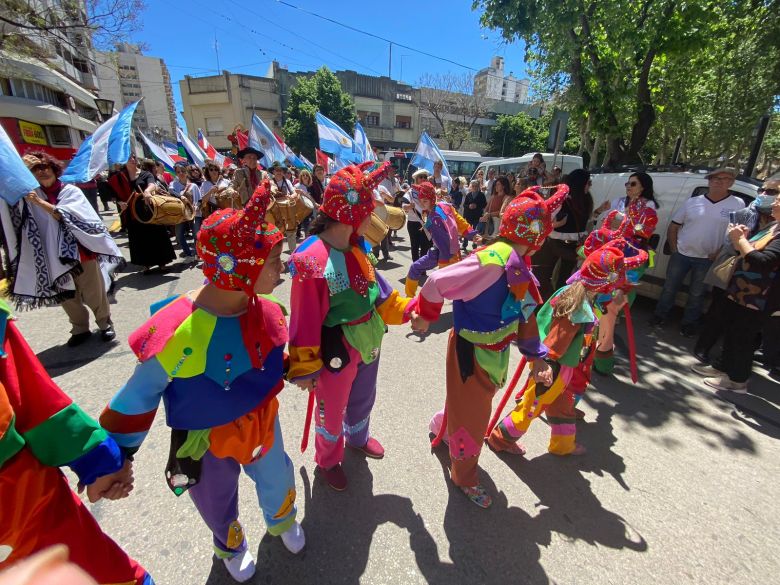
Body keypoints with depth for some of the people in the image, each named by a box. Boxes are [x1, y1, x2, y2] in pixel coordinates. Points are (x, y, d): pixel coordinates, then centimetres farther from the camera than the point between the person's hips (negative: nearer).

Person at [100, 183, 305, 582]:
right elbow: (138, 396, -17)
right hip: (205, 441, -3)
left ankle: (282, 521, 66)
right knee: (218, 504, 27)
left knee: (277, 480, 28)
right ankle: (231, 547, 64)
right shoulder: (176, 331, -34)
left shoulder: (267, 310, -17)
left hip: (261, 424, 4)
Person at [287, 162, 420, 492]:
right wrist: (305, 369, -13)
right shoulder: (311, 259, -27)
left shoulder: (357, 247, -3)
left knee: (363, 398, 30)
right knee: (332, 411, 19)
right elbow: (304, 320, -22)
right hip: (337, 352, -7)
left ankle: (358, 438, 61)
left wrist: (407, 310, 4)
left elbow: (376, 288, 9)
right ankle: (327, 461, 50)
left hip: (368, 342, 7)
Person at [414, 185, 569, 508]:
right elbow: (438, 283, -26)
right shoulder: (494, 259, -29)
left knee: (474, 402, 29)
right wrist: (426, 315, -10)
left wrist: (536, 355, 8)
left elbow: (525, 313, 9)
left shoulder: (519, 265, 2)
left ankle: (442, 425, 59)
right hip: (471, 351, -9)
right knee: (472, 414, 11)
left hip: (494, 350, 9)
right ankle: (464, 476, 37)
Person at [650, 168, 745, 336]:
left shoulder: (738, 204, -2)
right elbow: (673, 227, 5)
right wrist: (674, 249, -3)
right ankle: (659, 316, 25)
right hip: (681, 255, 1)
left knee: (696, 294, 11)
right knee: (669, 288, 9)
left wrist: (719, 253, -10)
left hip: (707, 259, -1)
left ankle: (689, 324, 26)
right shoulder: (692, 202, 0)